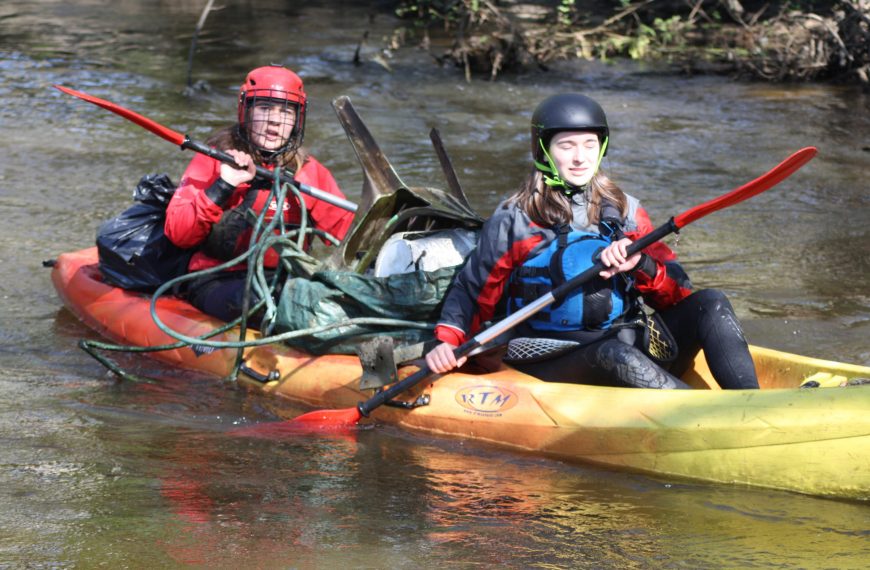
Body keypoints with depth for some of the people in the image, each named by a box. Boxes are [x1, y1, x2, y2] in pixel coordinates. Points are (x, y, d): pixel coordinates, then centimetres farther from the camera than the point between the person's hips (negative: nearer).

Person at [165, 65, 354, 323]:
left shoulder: (308, 170, 17)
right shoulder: (215, 160, 9)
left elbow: (347, 233, 3)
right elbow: (177, 233, -2)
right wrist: (223, 186, -11)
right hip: (219, 281, -3)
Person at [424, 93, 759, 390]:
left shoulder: (624, 211, 14)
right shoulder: (514, 221, 4)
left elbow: (676, 292, 9)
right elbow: (470, 292, 8)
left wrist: (640, 265, -12)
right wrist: (447, 343, -10)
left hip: (636, 347, 5)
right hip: (554, 368, -5)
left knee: (710, 303, -16)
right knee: (615, 354, -37)